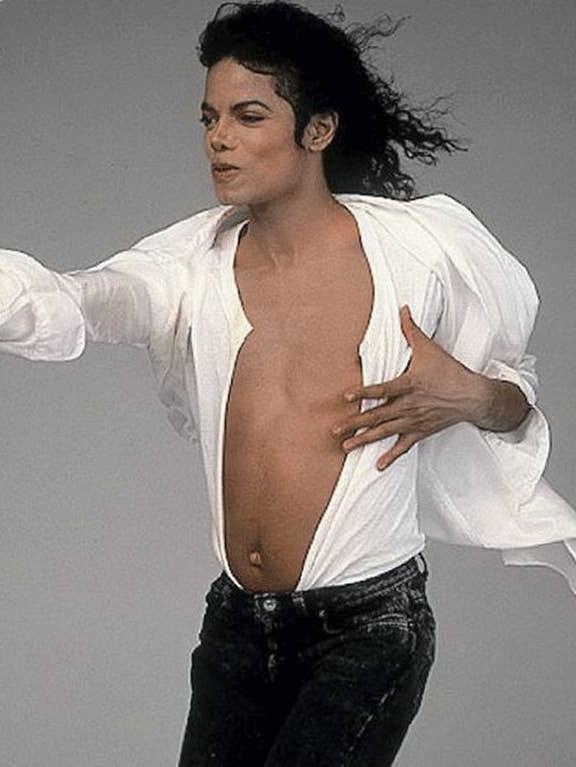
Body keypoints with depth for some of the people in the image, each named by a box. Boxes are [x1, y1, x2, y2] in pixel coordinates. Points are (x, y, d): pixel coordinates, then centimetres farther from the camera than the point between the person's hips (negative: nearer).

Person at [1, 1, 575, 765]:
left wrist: (469, 398, -14)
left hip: (368, 625, -4)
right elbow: (65, 305, -19)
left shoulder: (421, 247, -5)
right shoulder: (197, 260, 1)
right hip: (236, 621, 4)